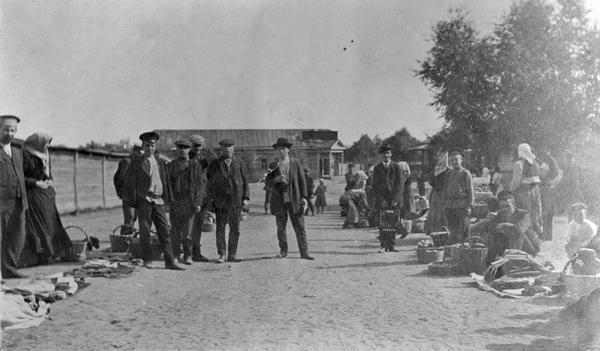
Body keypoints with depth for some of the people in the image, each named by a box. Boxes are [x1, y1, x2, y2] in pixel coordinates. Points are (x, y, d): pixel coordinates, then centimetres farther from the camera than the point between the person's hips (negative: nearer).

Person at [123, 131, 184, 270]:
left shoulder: (161, 162, 15)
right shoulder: (136, 164, 4)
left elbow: (166, 182, 17)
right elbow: (129, 184, 3)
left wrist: (168, 200, 11)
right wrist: (132, 202, -3)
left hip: (159, 201, 3)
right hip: (144, 201, -3)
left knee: (165, 231, -1)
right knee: (145, 232, 2)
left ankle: (169, 262, 1)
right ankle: (147, 260, 12)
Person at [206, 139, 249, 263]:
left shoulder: (239, 163, 8)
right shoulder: (214, 164, 5)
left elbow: (245, 181, 8)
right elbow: (210, 183, 7)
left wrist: (246, 197, 0)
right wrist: (211, 198, 0)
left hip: (236, 201, 1)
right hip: (220, 201, -1)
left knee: (235, 229, 4)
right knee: (220, 229, -1)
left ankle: (232, 254, 14)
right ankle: (221, 254, 8)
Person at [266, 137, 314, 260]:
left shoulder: (296, 163, 6)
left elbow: (302, 180, 5)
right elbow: (268, 183, 5)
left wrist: (304, 197, -3)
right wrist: (277, 179, -16)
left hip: (294, 200, -1)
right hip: (279, 201, 1)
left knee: (300, 227, -2)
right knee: (281, 228, 6)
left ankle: (304, 252, 3)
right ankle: (283, 251, 20)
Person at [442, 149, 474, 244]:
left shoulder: (466, 173, -2)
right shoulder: (449, 174, 14)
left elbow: (470, 191, -4)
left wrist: (469, 206, -11)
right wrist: (444, 204, 11)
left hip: (462, 206, -5)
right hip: (450, 206, 5)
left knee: (462, 230, -5)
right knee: (452, 229, 7)